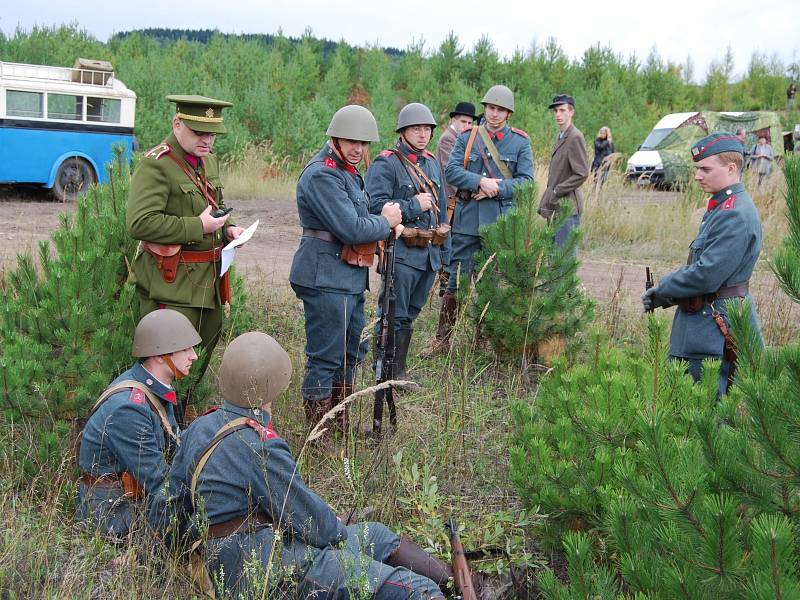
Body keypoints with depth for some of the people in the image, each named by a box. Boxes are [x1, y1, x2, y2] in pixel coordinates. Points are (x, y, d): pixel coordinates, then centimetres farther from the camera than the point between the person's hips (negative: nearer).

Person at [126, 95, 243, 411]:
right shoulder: (156, 164, -16)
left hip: (208, 277, 9)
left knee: (206, 343, 19)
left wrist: (228, 228, 6)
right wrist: (197, 226, -24)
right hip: (171, 281, -9)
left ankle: (184, 413, 37)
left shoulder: (209, 160, 12)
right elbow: (139, 223, -26)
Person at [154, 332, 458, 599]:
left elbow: (176, 490, 15)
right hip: (264, 566, -10)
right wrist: (339, 530, 7)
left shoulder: (199, 427, 5)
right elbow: (311, 518, -14)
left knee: (374, 535, 15)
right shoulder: (262, 449, -22)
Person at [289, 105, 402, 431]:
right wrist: (386, 222, -7)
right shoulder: (322, 175, -18)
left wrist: (384, 222, 3)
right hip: (326, 279, -11)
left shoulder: (347, 171, 15)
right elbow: (352, 230, -24)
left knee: (350, 353, 19)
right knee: (325, 358, -4)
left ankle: (341, 426, 33)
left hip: (350, 278, 11)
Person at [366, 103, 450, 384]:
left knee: (409, 314, 15)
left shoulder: (432, 162, 15)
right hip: (401, 252, -8)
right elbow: (375, 205, -20)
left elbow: (441, 207, 21)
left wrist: (444, 249, 20)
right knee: (394, 316, -3)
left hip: (430, 253, 8)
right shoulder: (386, 164, -10)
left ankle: (398, 370, 24)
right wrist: (413, 206, -16)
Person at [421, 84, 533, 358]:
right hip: (468, 220, 0)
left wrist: (495, 190, -15)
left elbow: (526, 180, -3)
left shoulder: (520, 141, 4)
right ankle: (443, 338, 10)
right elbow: (451, 171, -4)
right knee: (456, 280, 2)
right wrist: (481, 182, -17)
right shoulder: (467, 137, 6)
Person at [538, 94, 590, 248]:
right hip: (557, 207, 10)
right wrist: (549, 197, 12)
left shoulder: (575, 137, -13)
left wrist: (557, 191, -15)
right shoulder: (560, 137, 16)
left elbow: (582, 174, -19)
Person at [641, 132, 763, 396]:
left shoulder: (734, 215, -20)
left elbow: (706, 276, -24)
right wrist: (664, 290, 3)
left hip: (717, 329, -10)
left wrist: (662, 291, -10)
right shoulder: (721, 207, 12)